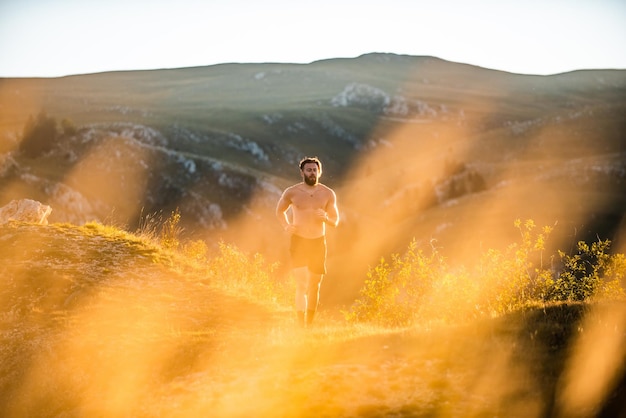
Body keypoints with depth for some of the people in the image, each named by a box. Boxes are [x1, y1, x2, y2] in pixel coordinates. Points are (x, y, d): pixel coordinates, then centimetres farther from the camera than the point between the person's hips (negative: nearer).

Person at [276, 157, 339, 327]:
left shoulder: (328, 194, 2)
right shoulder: (292, 192, -3)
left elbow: (335, 221, 8)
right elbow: (280, 211, 14)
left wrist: (326, 217, -15)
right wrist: (286, 226, -5)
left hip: (319, 242, 3)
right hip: (298, 241, -3)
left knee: (314, 286, 10)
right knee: (301, 285, -13)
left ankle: (310, 324, 24)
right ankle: (301, 326, -14)